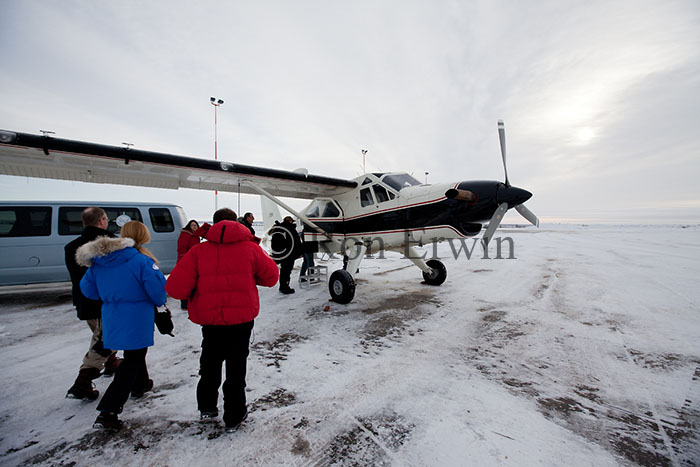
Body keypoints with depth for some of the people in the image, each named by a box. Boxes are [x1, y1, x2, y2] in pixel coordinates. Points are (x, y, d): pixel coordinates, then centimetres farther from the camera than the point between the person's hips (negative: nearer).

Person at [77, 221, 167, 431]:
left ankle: (140, 384, 48)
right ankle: (107, 412, 2)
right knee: (131, 362, 4)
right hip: (136, 320, -7)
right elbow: (158, 289, -19)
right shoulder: (141, 260, -19)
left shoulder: (98, 261, 2)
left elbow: (88, 289, 9)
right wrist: (160, 302, 1)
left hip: (111, 319, 7)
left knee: (134, 353, 27)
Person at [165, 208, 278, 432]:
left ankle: (207, 407, 38)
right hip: (241, 317, -1)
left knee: (210, 361, 26)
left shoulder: (199, 250, -5)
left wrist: (196, 293, 10)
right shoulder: (250, 248, -5)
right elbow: (271, 277, 4)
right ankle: (233, 417, 26)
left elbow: (175, 287, -10)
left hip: (210, 318, 1)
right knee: (236, 365, 14)